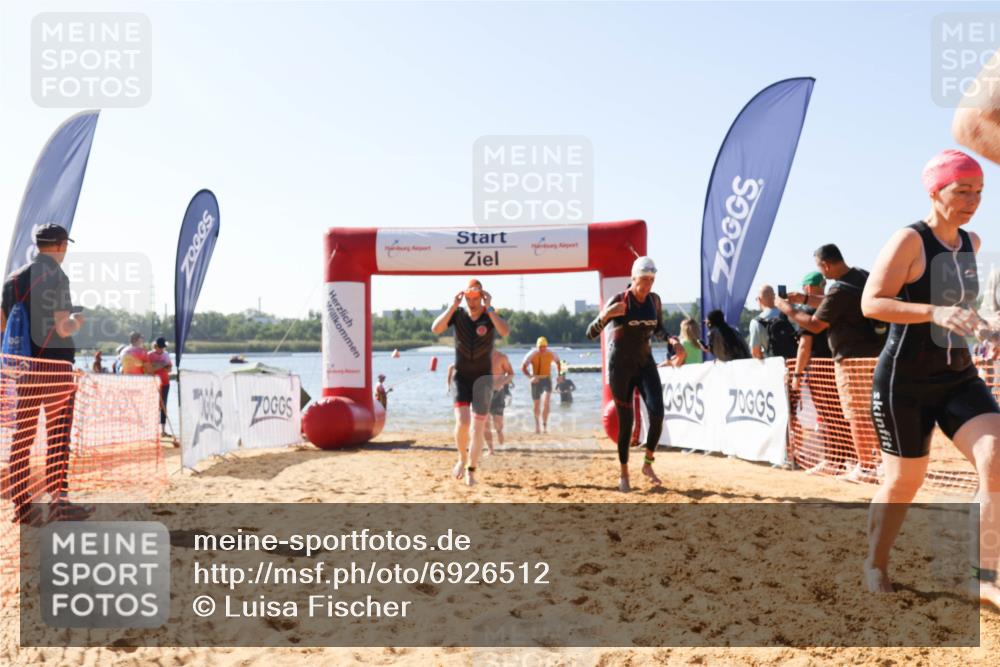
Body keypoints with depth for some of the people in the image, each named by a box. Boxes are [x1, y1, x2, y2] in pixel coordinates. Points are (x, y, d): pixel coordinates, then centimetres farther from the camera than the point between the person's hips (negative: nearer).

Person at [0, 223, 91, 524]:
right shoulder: (56, 277, -9)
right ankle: (59, 501, -3)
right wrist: (77, 320, 5)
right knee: (58, 435, -2)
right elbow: (63, 329, -16)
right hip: (54, 364, -6)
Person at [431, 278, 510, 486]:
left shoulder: (491, 315, -6)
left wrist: (489, 307, -26)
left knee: (478, 427, -1)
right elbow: (436, 329, -19)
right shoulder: (458, 314, -3)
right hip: (461, 376, 0)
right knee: (462, 422, -13)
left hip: (483, 377, 0)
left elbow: (505, 332, -28)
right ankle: (462, 458, 14)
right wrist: (453, 305, -22)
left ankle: (471, 470, 12)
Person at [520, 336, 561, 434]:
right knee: (536, 404, 9)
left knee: (545, 402, -20)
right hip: (536, 380, 0)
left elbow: (557, 362, 14)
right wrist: (530, 376, -30)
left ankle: (545, 425, -16)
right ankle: (537, 425, 29)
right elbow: (523, 367, -15)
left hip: (547, 379, 0)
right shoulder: (532, 354, -14)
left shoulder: (551, 354, -8)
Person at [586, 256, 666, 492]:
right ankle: (624, 474, 19)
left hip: (645, 364, 4)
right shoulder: (618, 301, -12)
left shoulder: (654, 300, 2)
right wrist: (606, 315, -32)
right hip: (621, 367, -4)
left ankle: (648, 463, 8)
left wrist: (670, 339, -4)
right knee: (626, 422, 1)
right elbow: (591, 333, -14)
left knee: (657, 413, -14)